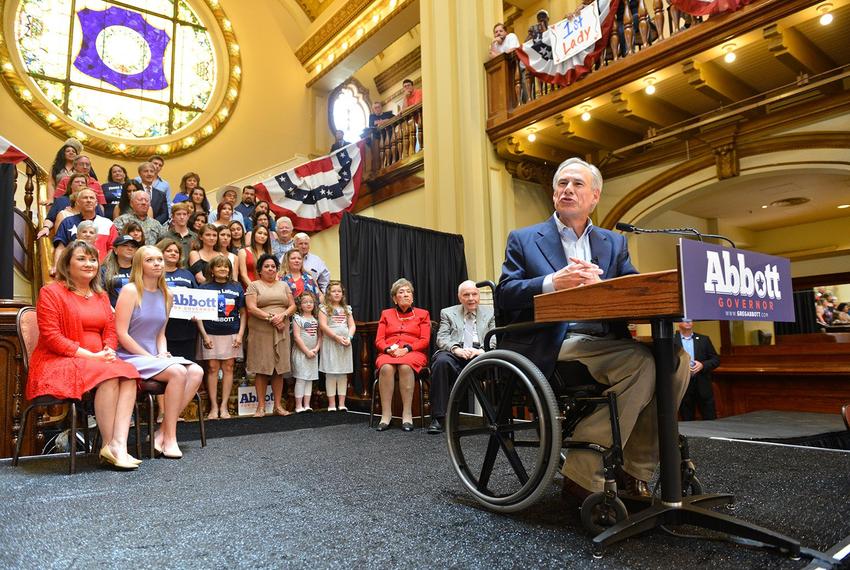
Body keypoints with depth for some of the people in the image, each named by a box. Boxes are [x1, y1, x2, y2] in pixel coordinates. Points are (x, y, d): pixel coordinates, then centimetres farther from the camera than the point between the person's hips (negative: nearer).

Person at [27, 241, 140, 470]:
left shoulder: (101, 296, 19)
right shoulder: (51, 292, -2)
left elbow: (110, 330, 16)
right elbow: (51, 336, -12)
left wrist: (109, 351, -8)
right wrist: (90, 356, -19)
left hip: (98, 361, 6)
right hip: (58, 363, -6)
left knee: (129, 374, -26)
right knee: (109, 375, -33)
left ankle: (119, 444, -34)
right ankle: (108, 445, -22)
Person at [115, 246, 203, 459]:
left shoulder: (166, 295, 12)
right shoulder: (130, 291, -8)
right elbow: (121, 334, -13)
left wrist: (162, 353, -2)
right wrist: (150, 357, -15)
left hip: (154, 357, 7)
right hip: (131, 357, -7)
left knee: (197, 372, -17)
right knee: (178, 372, -29)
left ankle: (163, 431, -13)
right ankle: (169, 437, -18)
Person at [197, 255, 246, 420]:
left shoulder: (236, 287, 7)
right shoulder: (205, 287, 2)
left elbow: (243, 313, 7)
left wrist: (240, 334, -2)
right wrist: (204, 335, -9)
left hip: (231, 334, 2)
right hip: (211, 334, -1)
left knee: (228, 368, 3)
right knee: (212, 368, 1)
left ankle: (224, 406, 9)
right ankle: (214, 406, 7)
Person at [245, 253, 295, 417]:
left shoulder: (283, 286, 17)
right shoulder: (254, 285, 5)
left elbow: (292, 306, 10)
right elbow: (251, 308, -8)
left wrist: (282, 315, -10)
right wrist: (270, 318, -17)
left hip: (281, 332, 3)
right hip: (261, 332, -3)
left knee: (279, 369, 4)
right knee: (261, 369, -2)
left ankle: (278, 405, 10)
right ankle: (261, 406, 6)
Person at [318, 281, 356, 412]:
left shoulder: (347, 308, 14)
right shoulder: (324, 308, 1)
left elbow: (352, 326, 9)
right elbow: (323, 325, -10)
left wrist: (349, 338, -10)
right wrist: (337, 337, -17)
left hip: (345, 344, 4)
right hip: (330, 343, -4)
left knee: (343, 374, 5)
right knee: (331, 373, -2)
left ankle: (342, 403, 10)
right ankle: (331, 404, 4)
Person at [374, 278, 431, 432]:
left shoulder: (422, 314, 16)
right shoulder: (386, 314, 21)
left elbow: (424, 340, 3)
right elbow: (379, 340, 11)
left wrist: (406, 349, -13)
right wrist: (389, 349, -12)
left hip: (413, 353, -1)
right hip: (389, 353, 2)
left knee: (405, 366, -37)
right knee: (386, 367, -35)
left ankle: (407, 414, -33)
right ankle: (386, 414, -30)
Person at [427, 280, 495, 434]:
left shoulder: (490, 313, 20)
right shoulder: (448, 313, 19)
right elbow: (442, 338, 5)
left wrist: (482, 350, -16)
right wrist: (456, 349, -17)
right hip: (456, 355, 0)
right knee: (441, 361, -35)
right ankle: (438, 418, -28)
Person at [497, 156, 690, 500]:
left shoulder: (614, 243, 22)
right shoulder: (524, 240, 13)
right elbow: (505, 293, -1)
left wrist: (601, 285, -14)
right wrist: (553, 283, -17)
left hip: (605, 343, 5)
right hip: (552, 347, -5)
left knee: (674, 358, -22)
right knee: (643, 363, -28)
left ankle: (634, 471, -8)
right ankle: (582, 475, -16)